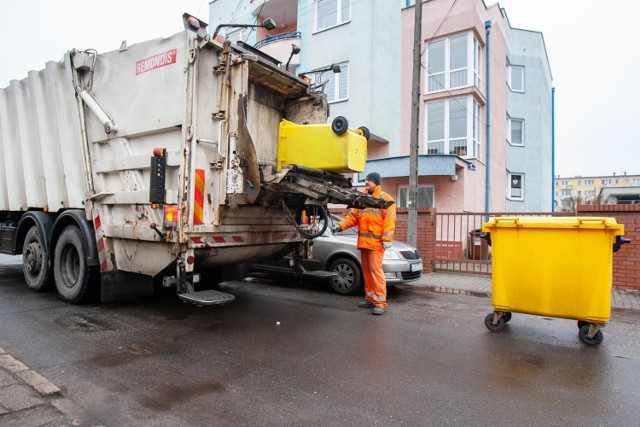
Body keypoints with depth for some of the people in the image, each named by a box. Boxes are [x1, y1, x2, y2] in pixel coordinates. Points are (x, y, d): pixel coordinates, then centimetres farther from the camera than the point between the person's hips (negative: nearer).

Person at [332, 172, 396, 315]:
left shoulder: (385, 198, -1)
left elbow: (389, 220, -11)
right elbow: (352, 216, 11)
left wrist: (387, 238, -21)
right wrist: (341, 225, -4)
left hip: (376, 242, -7)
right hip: (363, 241, 7)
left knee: (376, 270, -11)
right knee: (367, 271, 11)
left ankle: (380, 302, -6)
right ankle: (370, 299, 21)